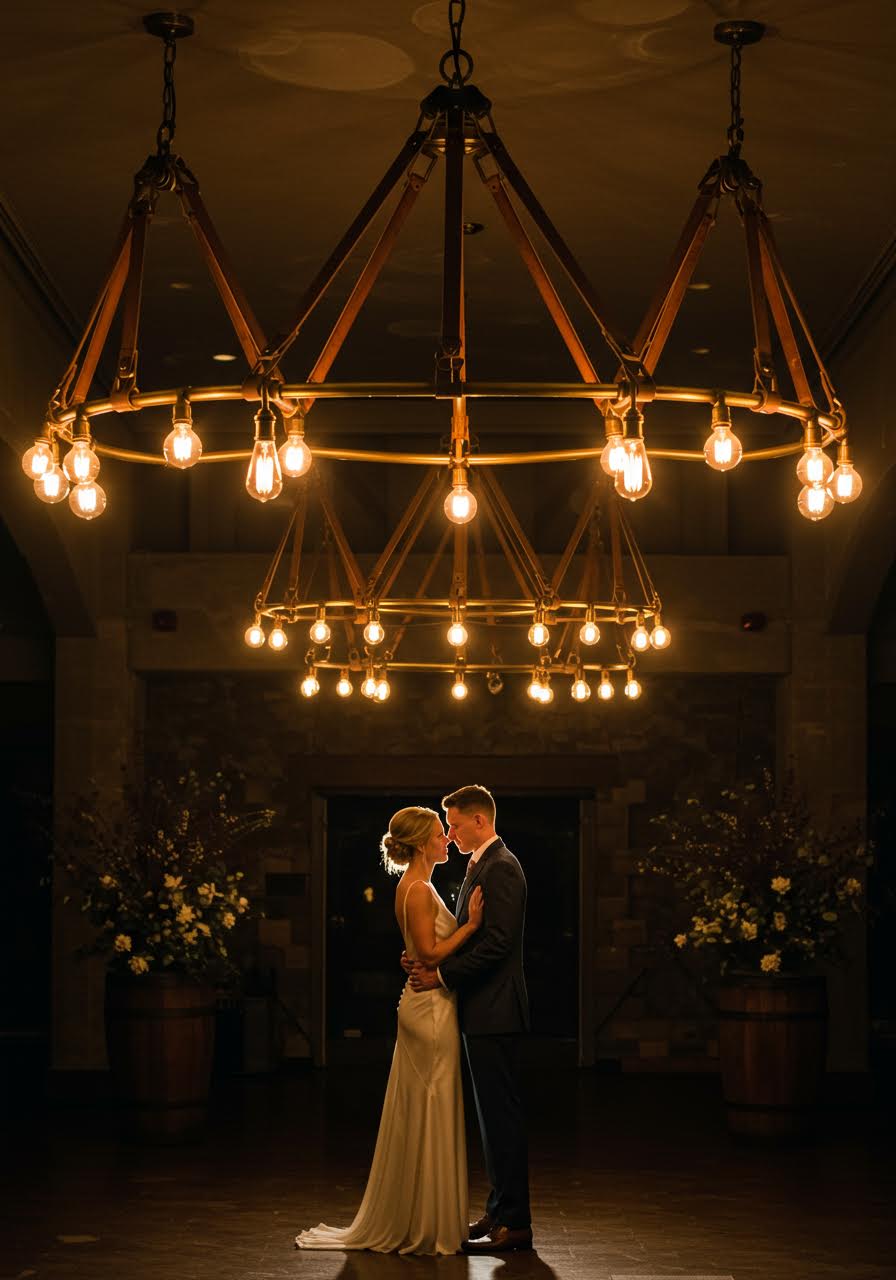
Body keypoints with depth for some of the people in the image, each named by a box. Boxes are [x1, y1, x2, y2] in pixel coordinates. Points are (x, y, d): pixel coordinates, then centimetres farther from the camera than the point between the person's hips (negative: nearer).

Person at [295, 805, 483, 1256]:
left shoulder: (417, 887, 14)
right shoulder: (418, 890, -16)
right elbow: (430, 953, -20)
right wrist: (471, 924, -18)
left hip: (424, 1005, 10)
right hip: (431, 1008, -10)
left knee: (417, 1119, 13)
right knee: (430, 1120, -4)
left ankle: (404, 1223, 19)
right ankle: (425, 1225, 3)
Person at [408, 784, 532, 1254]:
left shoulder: (501, 868, -14)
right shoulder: (480, 866, 17)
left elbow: (496, 941, -22)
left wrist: (443, 975, -18)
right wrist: (434, 962, 1)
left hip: (495, 1011, -10)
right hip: (482, 1010, 10)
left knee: (502, 1112, -7)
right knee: (494, 1112, 14)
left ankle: (513, 1223, -3)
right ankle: (500, 1211, 20)